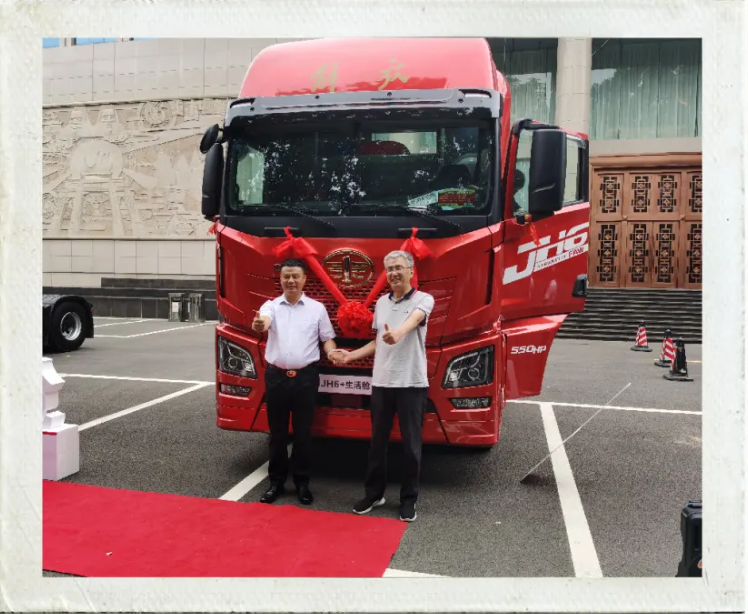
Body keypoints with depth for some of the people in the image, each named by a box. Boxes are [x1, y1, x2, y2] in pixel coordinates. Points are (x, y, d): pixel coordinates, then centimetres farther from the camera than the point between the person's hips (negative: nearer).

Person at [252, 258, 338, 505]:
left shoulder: (317, 308, 4)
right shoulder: (271, 306, 3)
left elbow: (327, 338, 7)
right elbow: (263, 321, -19)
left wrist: (332, 353, -16)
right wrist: (259, 325, -44)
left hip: (306, 377, 0)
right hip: (276, 376, 1)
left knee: (303, 433, 7)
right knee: (277, 433, 9)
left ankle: (302, 483, 21)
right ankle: (276, 482, 23)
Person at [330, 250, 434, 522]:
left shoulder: (424, 299, -6)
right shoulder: (381, 302, 11)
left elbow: (414, 319, -31)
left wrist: (398, 333, -52)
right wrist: (351, 355, 8)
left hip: (412, 384, -5)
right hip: (381, 382, 5)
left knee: (411, 445, 5)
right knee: (377, 442, 13)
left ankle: (408, 499, 19)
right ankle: (374, 493, 27)